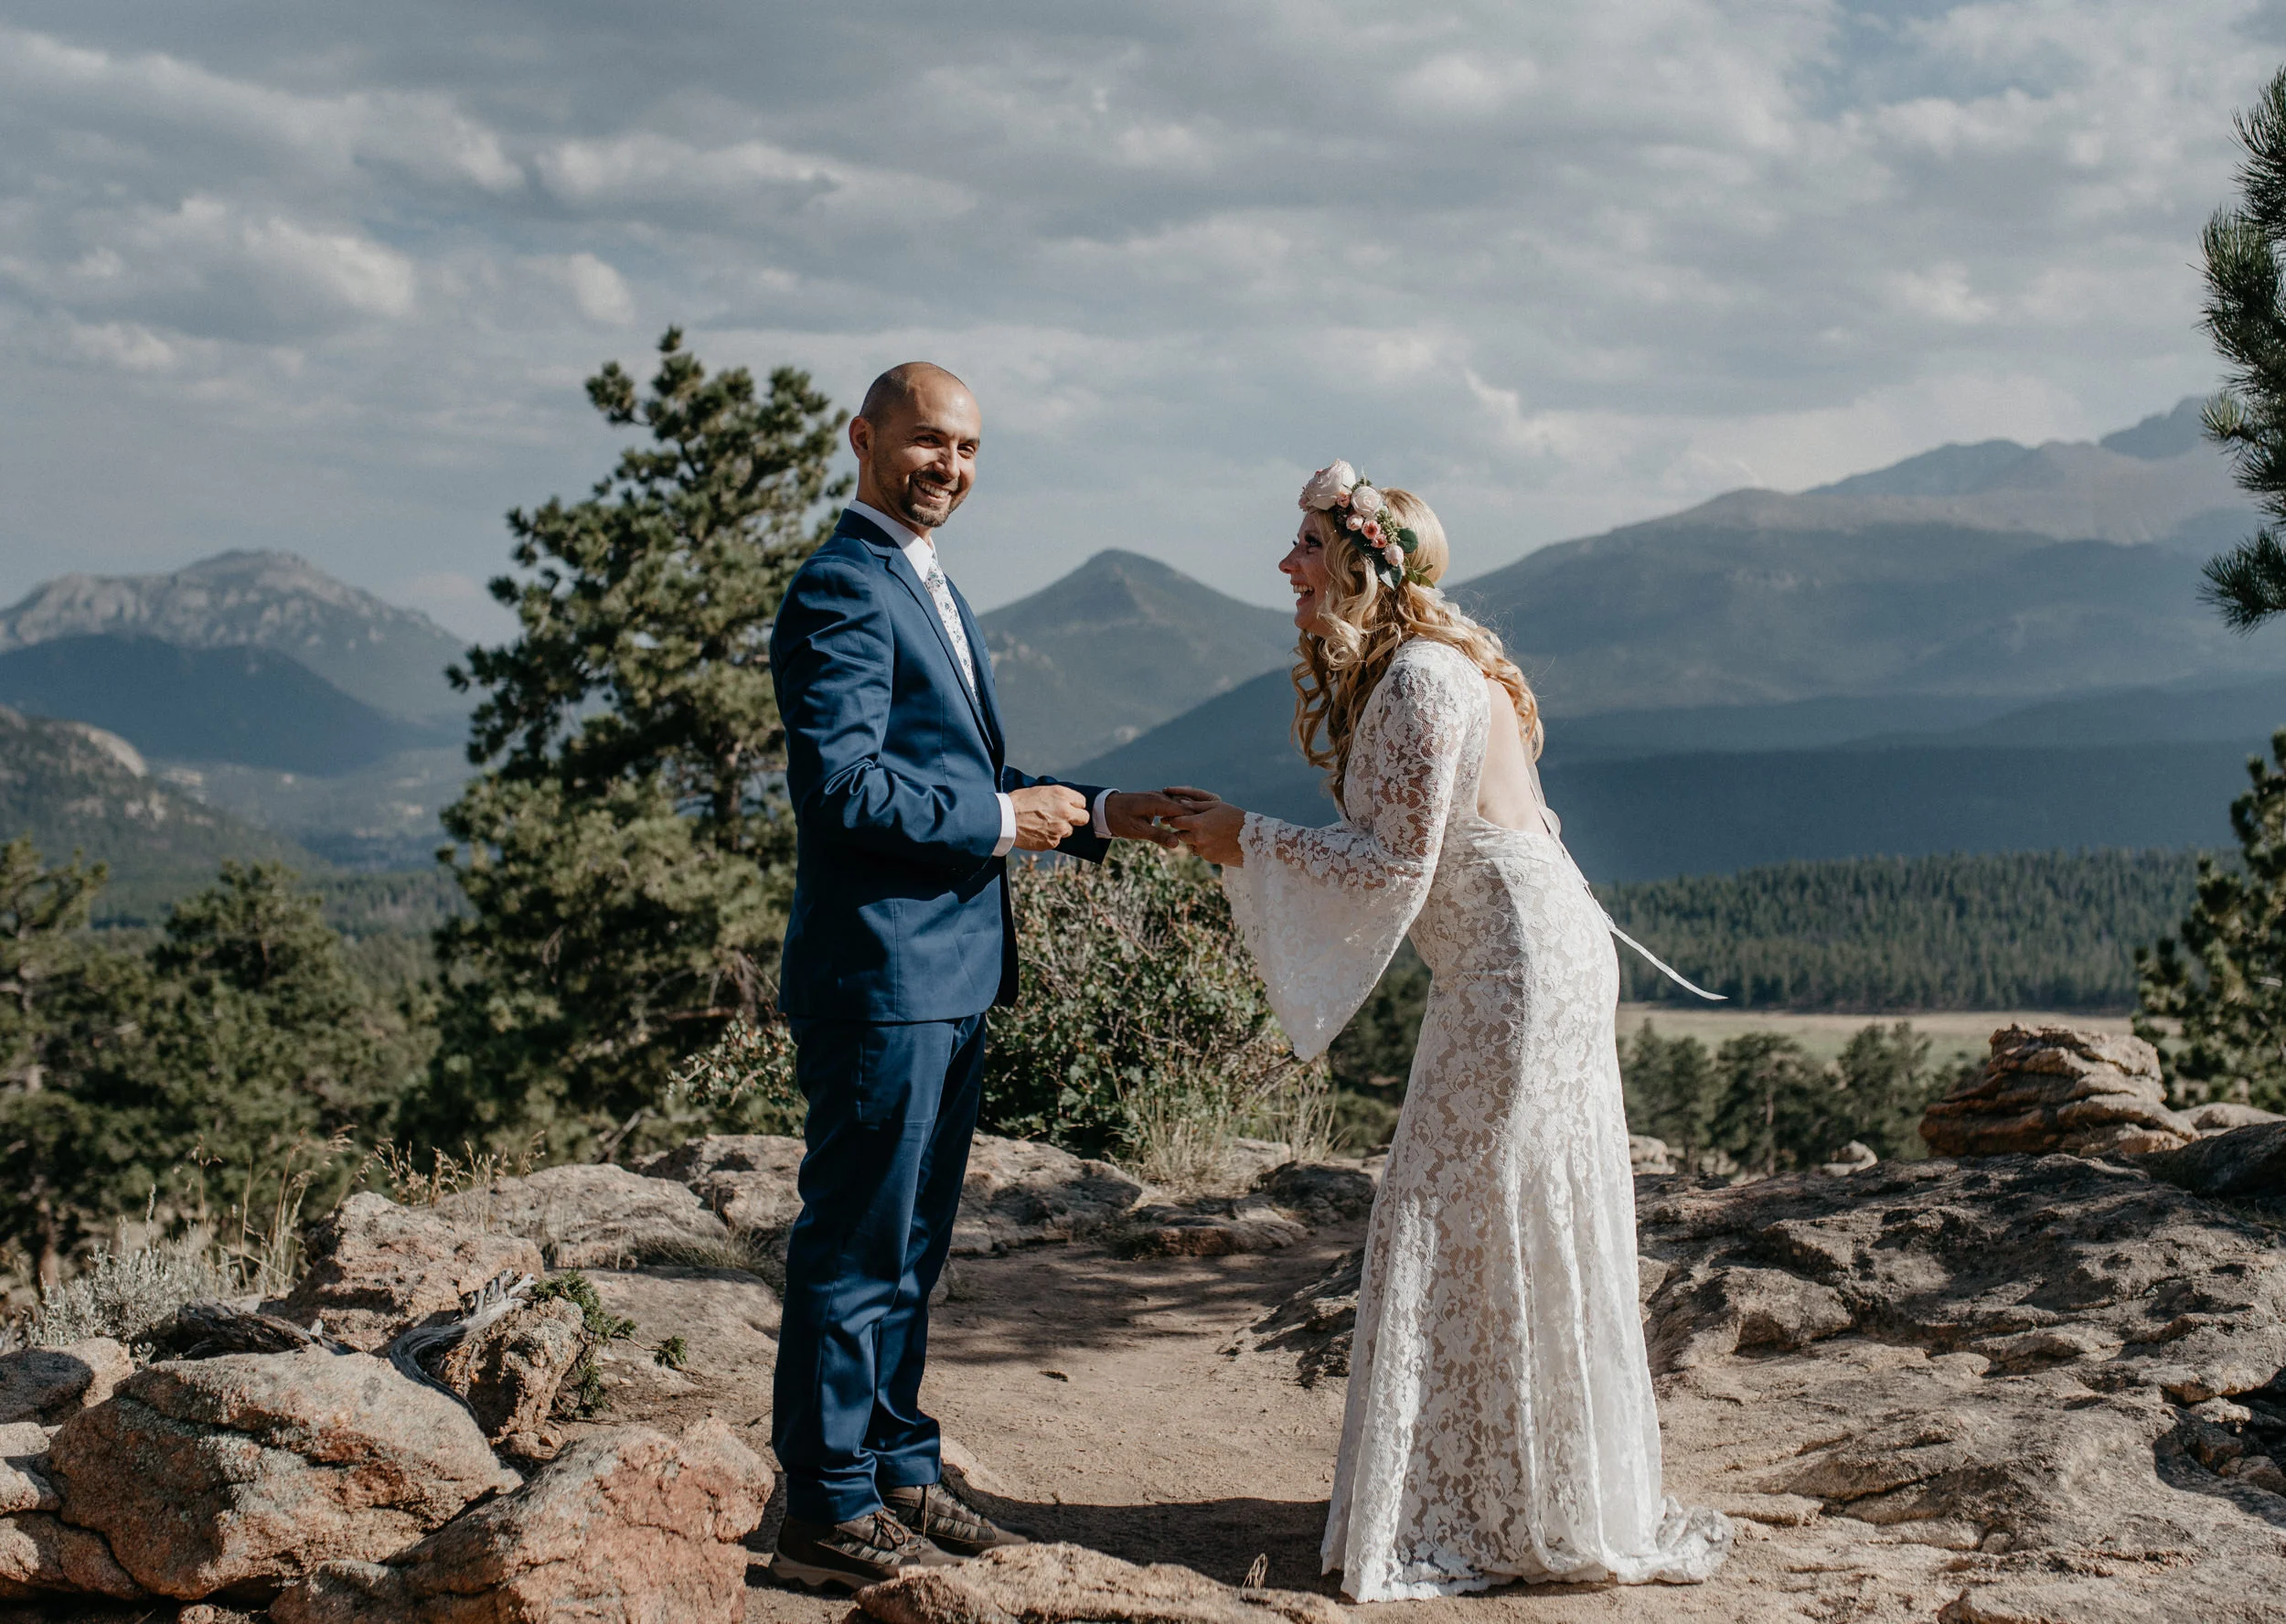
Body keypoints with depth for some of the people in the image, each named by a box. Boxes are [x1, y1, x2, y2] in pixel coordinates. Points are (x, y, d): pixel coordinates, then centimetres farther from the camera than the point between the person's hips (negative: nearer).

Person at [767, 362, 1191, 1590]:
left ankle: (898, 1473, 27)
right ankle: (826, 1512, 6)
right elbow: (841, 784, -22)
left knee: (911, 1245, 17)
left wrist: (1097, 817, 11)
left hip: (947, 975, 10)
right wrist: (1002, 823, -16)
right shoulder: (843, 588, -13)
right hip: (878, 972, -10)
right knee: (856, 1246, -3)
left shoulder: (931, 590, 20)